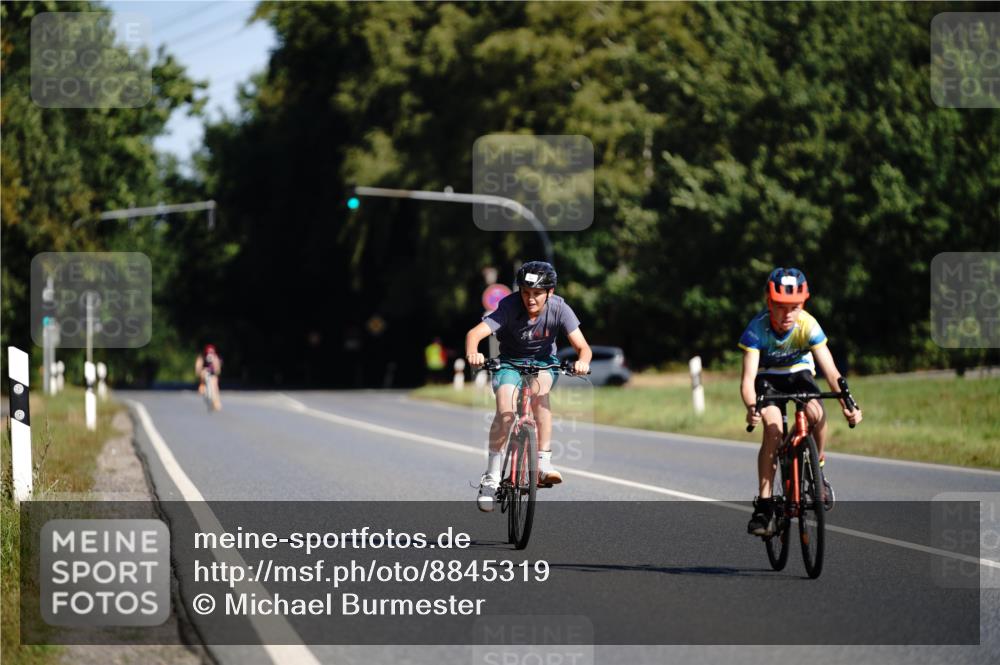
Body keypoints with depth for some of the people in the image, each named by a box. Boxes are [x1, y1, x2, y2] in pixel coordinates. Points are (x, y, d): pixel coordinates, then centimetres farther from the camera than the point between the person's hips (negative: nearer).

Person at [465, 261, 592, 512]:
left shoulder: (559, 309, -21)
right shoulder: (510, 307, -25)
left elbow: (582, 346, -26)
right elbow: (475, 333, -36)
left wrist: (583, 361, -50)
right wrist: (472, 353, -58)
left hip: (543, 362, 1)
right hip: (510, 362, -1)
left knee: (539, 389, -34)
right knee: (505, 411, -25)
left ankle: (544, 463, -30)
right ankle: (492, 477, -12)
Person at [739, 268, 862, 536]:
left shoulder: (808, 326, -27)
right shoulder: (757, 328, -30)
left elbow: (830, 371, -32)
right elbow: (748, 378, -35)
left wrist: (847, 405, -48)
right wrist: (751, 408, -56)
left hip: (799, 373, 1)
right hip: (767, 376, -1)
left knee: (816, 413, -30)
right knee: (773, 427, -27)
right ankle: (764, 504, -21)